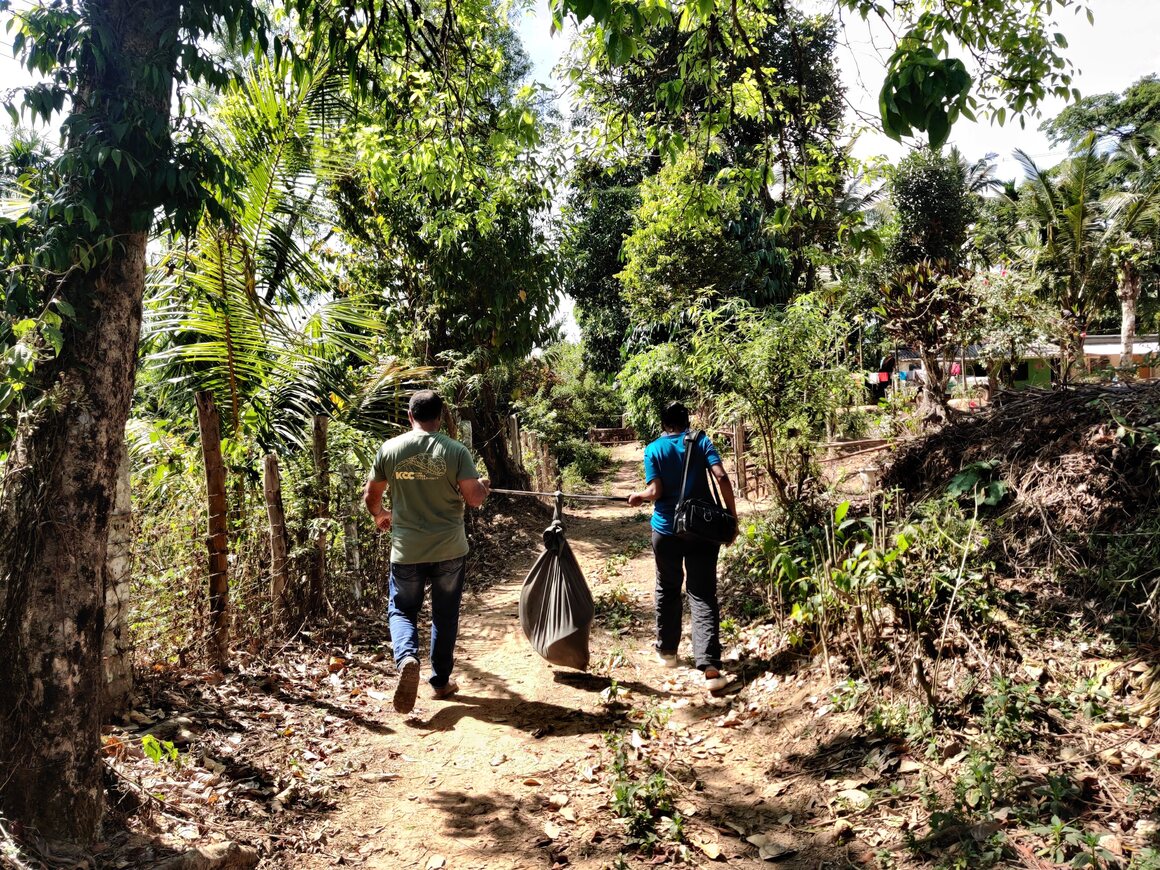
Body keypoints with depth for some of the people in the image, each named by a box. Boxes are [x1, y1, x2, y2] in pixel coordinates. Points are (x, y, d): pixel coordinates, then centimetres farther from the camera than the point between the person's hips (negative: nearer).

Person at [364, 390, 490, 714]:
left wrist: (380, 514, 28)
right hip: (450, 550, 0)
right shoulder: (455, 451, -8)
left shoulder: (389, 449, -3)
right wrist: (483, 488, 13)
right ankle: (440, 681, 24)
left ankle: (406, 657, -12)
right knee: (445, 615, 15)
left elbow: (370, 496, 7)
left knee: (402, 610, 15)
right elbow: (473, 498, -10)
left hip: (406, 551, 0)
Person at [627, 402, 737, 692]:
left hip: (666, 529, 0)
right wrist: (732, 516, -6)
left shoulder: (653, 449, -1)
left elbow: (655, 491, -10)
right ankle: (710, 667, -12)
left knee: (667, 591, 20)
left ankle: (667, 650, 34)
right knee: (703, 595, -1)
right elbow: (721, 477, -11)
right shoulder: (701, 442, 1)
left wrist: (638, 497, 11)